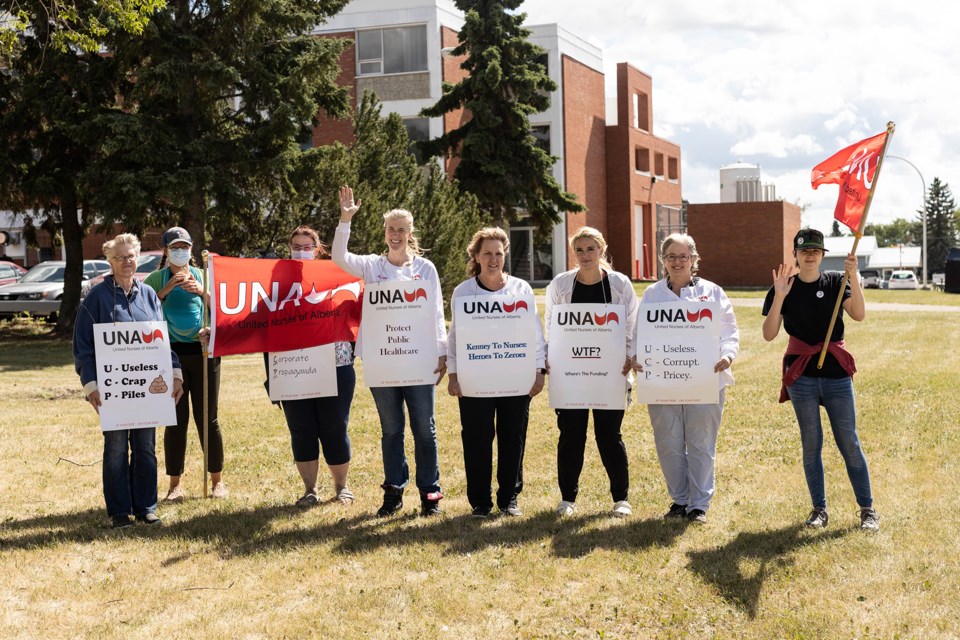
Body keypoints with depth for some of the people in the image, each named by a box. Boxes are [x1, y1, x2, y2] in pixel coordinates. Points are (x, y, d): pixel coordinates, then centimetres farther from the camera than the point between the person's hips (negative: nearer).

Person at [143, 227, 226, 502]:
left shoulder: (203, 276, 10)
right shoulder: (156, 279, 5)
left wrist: (202, 292, -15)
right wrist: (167, 288, -16)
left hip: (203, 351, 1)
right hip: (171, 353, -1)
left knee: (208, 418, 5)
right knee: (175, 420, 1)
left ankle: (217, 480, 15)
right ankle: (175, 484, 9)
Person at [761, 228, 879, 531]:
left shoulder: (836, 282, 2)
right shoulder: (783, 287, 1)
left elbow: (859, 315, -14)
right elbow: (769, 334, -8)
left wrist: (853, 276, -24)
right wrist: (779, 296, -18)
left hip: (836, 372, 0)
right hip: (801, 374, 0)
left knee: (849, 441, 2)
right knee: (811, 443, 6)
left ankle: (867, 509, 11)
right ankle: (819, 509, 16)